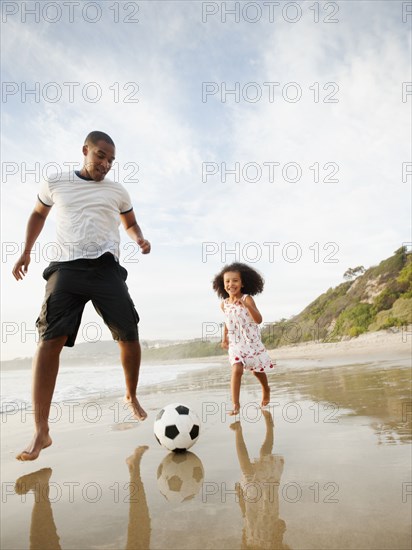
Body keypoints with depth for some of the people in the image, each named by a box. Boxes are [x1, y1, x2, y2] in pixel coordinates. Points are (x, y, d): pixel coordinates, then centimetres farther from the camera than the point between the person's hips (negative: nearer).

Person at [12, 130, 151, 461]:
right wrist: (26, 251, 18)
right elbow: (38, 214, 27)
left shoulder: (118, 192, 15)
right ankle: (41, 431, -11)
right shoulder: (55, 183, 14)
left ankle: (131, 396, 21)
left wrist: (140, 238, 3)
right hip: (67, 268, -1)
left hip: (106, 268, 1)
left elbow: (130, 223, 26)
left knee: (129, 335, -5)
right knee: (51, 339, -15)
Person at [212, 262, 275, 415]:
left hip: (252, 341, -1)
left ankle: (266, 389, 47)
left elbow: (258, 320, -26)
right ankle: (235, 404, -10)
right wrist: (224, 338, 10)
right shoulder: (224, 304, -1)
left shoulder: (247, 299, -15)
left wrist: (247, 305, -39)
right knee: (237, 369, -19)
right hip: (235, 343, 2)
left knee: (257, 370, 16)